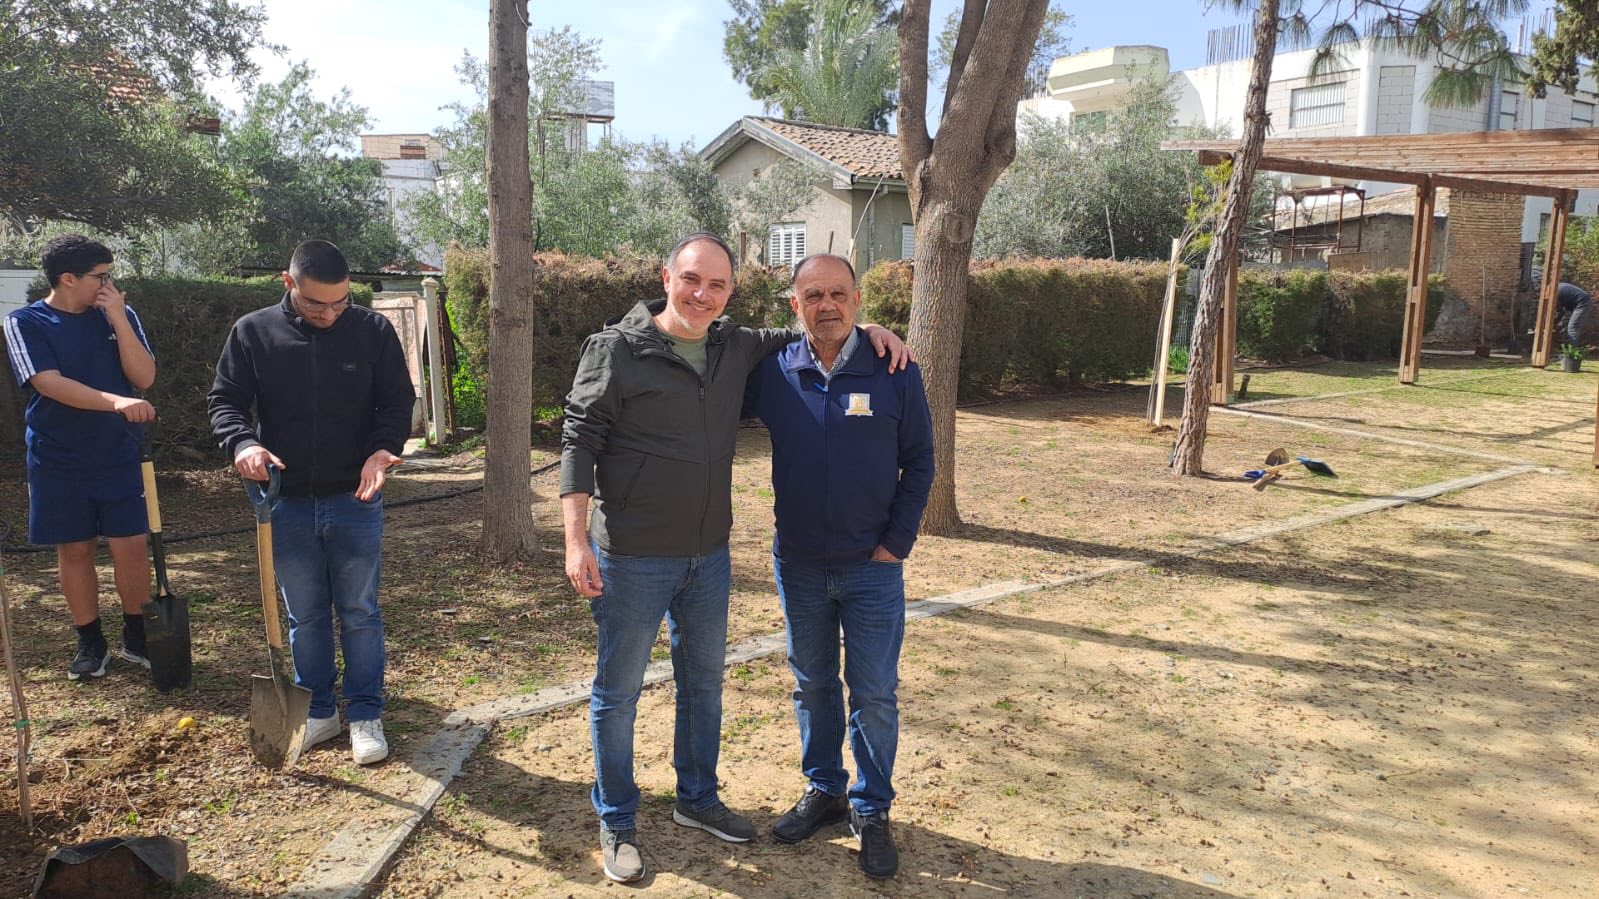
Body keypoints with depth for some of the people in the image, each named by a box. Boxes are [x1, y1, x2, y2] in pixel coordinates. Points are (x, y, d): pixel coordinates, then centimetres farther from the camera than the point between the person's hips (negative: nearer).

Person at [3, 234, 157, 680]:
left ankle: (136, 637, 18)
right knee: (74, 549, 8)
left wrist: (117, 318, -15)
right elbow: (50, 384, -19)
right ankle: (90, 643, 23)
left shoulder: (121, 315, 2)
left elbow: (144, 377, -8)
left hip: (119, 456, 1)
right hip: (59, 461, -1)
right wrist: (116, 402, -34)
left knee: (131, 546, 0)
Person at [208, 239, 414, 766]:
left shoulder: (373, 331, -5)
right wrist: (243, 443, -21)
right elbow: (225, 401, 1)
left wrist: (382, 448, -20)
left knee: (359, 612, 8)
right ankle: (318, 711, 29)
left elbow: (398, 400, -1)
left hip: (355, 501, -1)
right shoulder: (252, 333, -2)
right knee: (305, 616, 13)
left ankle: (366, 715, 21)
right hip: (288, 504, 2)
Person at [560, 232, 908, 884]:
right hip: (632, 558, -5)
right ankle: (616, 823, 26)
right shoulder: (617, 349, -11)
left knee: (704, 682, 18)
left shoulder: (736, 348, 5)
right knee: (617, 692, 7)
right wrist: (577, 539, -18)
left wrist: (862, 329, 3)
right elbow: (580, 441, -11)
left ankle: (697, 799, 38)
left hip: (709, 554, 6)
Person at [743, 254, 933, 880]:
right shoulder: (773, 374, -4)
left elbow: (919, 461, -2)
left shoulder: (896, 373, -8)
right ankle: (823, 791, 35)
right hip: (798, 566, 2)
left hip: (872, 568, -2)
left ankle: (871, 810, 24)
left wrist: (897, 542, -6)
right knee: (812, 686, 16)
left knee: (875, 694, 6)